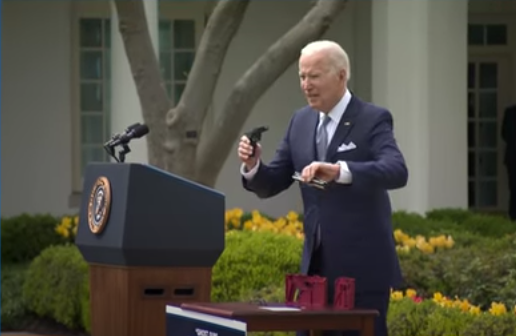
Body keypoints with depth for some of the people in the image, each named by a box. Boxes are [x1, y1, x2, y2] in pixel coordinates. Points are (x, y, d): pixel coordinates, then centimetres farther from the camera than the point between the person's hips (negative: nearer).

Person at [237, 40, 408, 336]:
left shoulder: (373, 120, -9)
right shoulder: (301, 122, 10)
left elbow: (397, 172, -26)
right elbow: (271, 185, 11)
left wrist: (339, 170, -41)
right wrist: (253, 165, -12)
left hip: (362, 267, -6)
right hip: (317, 266, 6)